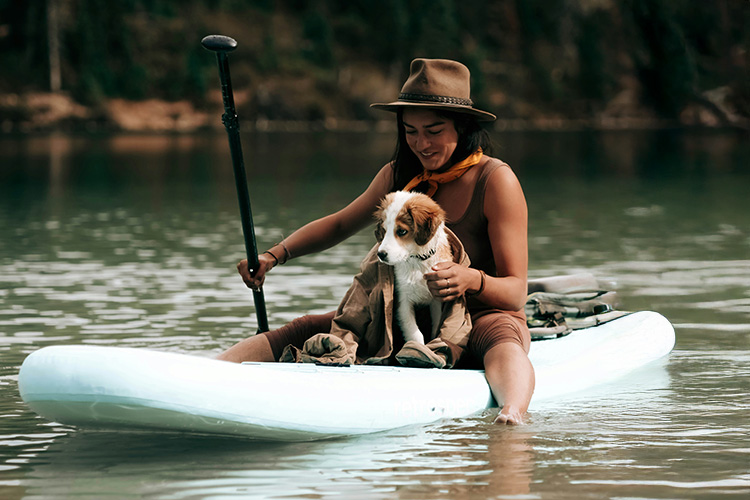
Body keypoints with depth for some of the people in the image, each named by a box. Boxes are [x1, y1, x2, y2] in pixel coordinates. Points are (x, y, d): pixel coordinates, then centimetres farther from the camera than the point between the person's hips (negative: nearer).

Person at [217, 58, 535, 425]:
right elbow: (339, 225, 22)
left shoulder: (496, 181, -11)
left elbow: (516, 293, -15)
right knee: (308, 331, -13)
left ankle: (512, 414, -70)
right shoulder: (398, 176, 6)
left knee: (499, 335, -41)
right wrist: (274, 255, 5)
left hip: (482, 316, -6)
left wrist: (471, 279, -37)